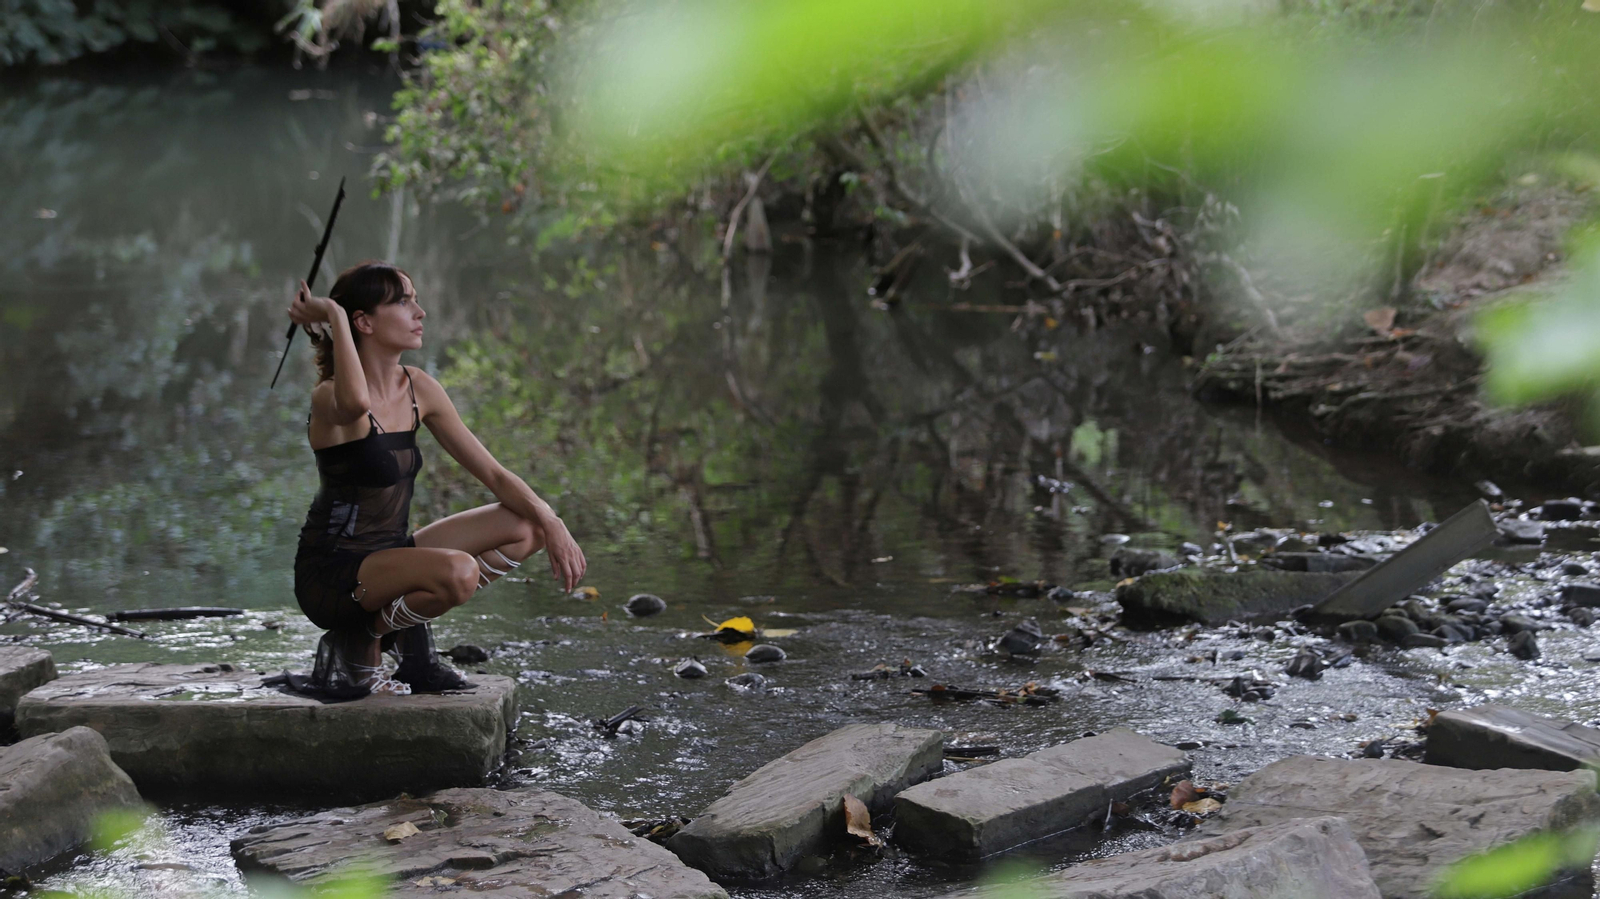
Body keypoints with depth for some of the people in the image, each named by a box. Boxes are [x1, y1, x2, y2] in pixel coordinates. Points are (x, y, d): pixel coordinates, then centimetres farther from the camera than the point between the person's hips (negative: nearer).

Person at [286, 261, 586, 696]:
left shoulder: (418, 389, 4)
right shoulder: (331, 398, -19)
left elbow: (492, 473, 6)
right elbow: (355, 404, -47)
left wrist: (552, 525, -10)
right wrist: (334, 318, -32)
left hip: (388, 556, 8)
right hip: (331, 575, -8)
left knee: (525, 528, 0)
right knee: (459, 572, -33)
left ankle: (412, 637, 1)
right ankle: (361, 642, -7)